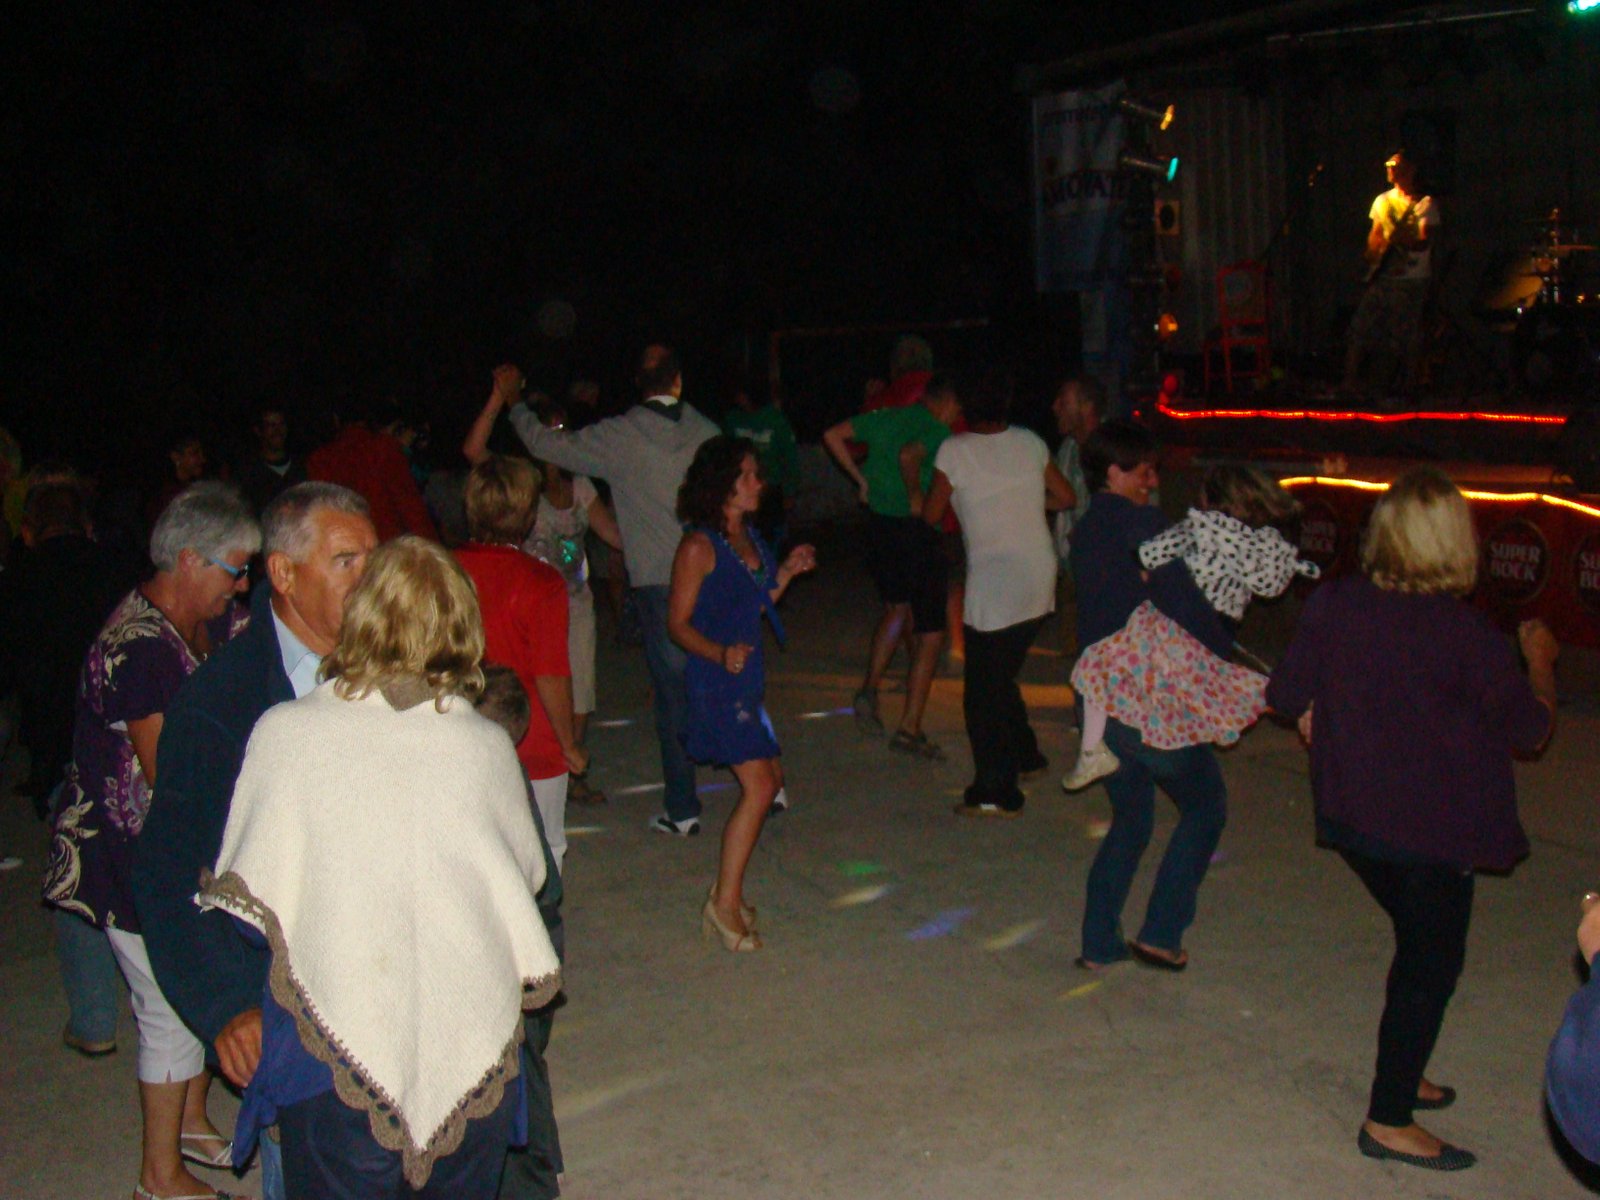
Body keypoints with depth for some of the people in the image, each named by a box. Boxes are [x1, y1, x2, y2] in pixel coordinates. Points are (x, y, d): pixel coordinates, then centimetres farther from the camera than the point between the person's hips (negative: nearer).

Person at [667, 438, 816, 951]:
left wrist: (787, 572, 9)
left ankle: (726, 893, 22)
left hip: (748, 677, 9)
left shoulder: (749, 537, 11)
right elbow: (678, 623, -14)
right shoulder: (699, 547, -14)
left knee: (770, 778, 11)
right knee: (758, 786, -13)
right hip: (716, 681, -9)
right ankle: (725, 903, -3)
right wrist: (720, 653, -29)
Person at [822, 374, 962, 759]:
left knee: (898, 610, 29)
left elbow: (833, 435, 9)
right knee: (930, 633, 4)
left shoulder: (887, 417, 9)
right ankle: (910, 728, 4)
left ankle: (869, 688, 15)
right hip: (916, 530, -7)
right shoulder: (939, 431, -10)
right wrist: (915, 498, -15)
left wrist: (860, 479, 12)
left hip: (877, 525, 7)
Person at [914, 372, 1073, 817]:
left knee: (983, 690, 2)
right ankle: (1024, 756, 33)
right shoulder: (1029, 442, 5)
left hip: (993, 588, -6)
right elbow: (1065, 497, 12)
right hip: (1039, 582, 6)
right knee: (1001, 676, 23)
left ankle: (995, 792, 4)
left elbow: (931, 514, 1)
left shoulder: (954, 450, -7)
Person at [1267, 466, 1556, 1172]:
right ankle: (1390, 1122, 15)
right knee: (1430, 965, 8)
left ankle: (1402, 1077, 39)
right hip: (1431, 829, -6)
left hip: (1349, 816, 6)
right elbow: (1529, 728, -6)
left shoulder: (1333, 604, -7)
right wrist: (1539, 662, 11)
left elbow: (1287, 697, 2)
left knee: (1420, 947, 25)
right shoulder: (1466, 635, -19)